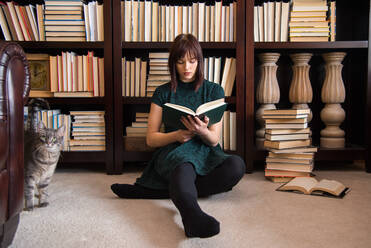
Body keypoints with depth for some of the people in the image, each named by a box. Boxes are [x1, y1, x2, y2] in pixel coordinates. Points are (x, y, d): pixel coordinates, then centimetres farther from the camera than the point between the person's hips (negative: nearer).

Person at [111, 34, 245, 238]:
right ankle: (194, 216, -72)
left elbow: (214, 140, 4)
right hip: (172, 152, -1)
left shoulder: (214, 91, 10)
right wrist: (176, 135, -12)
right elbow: (151, 138, 8)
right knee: (184, 165, -39)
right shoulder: (163, 93, 11)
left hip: (205, 153, 1)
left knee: (237, 166, -33)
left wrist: (202, 131, -21)